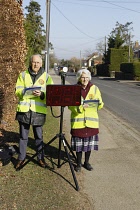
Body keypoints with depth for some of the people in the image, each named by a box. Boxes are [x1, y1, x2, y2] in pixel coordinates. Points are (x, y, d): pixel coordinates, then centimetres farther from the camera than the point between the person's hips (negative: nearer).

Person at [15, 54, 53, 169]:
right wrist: (30, 92, -19)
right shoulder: (23, 75, 6)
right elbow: (18, 91, -2)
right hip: (24, 109, 1)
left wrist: (42, 94, -20)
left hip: (39, 110, 0)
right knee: (23, 136, 10)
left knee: (39, 136, 9)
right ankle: (21, 158, 23)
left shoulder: (46, 76, 5)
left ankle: (41, 158, 24)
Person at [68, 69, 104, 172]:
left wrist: (98, 103, -20)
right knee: (78, 143, 4)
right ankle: (79, 163, 22)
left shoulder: (94, 88, 4)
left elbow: (100, 105, 3)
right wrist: (80, 107, -24)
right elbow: (70, 105, -6)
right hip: (78, 121, -1)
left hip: (91, 121, 2)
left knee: (89, 143, 9)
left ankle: (87, 162, 28)